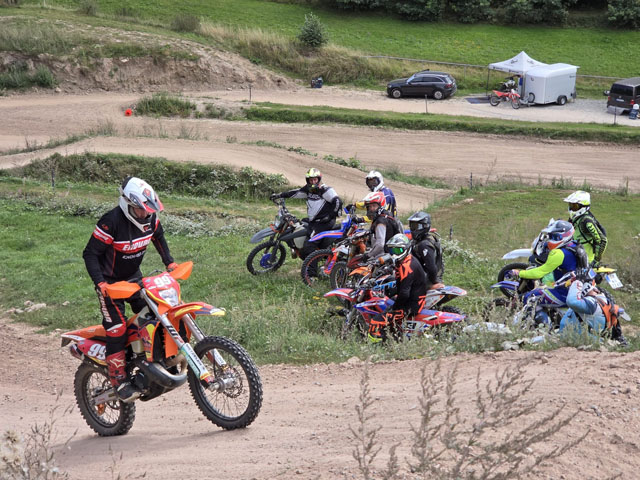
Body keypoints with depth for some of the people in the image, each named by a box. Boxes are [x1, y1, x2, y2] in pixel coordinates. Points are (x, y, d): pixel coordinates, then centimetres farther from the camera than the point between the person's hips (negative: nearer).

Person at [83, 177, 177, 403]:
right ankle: (119, 381, -13)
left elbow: (158, 237, 17)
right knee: (117, 328, -15)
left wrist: (169, 262, 10)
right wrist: (100, 283, -31)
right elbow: (90, 254, -22)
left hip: (133, 276, 7)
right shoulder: (111, 222, -27)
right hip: (109, 281, -7)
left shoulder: (150, 218, -7)